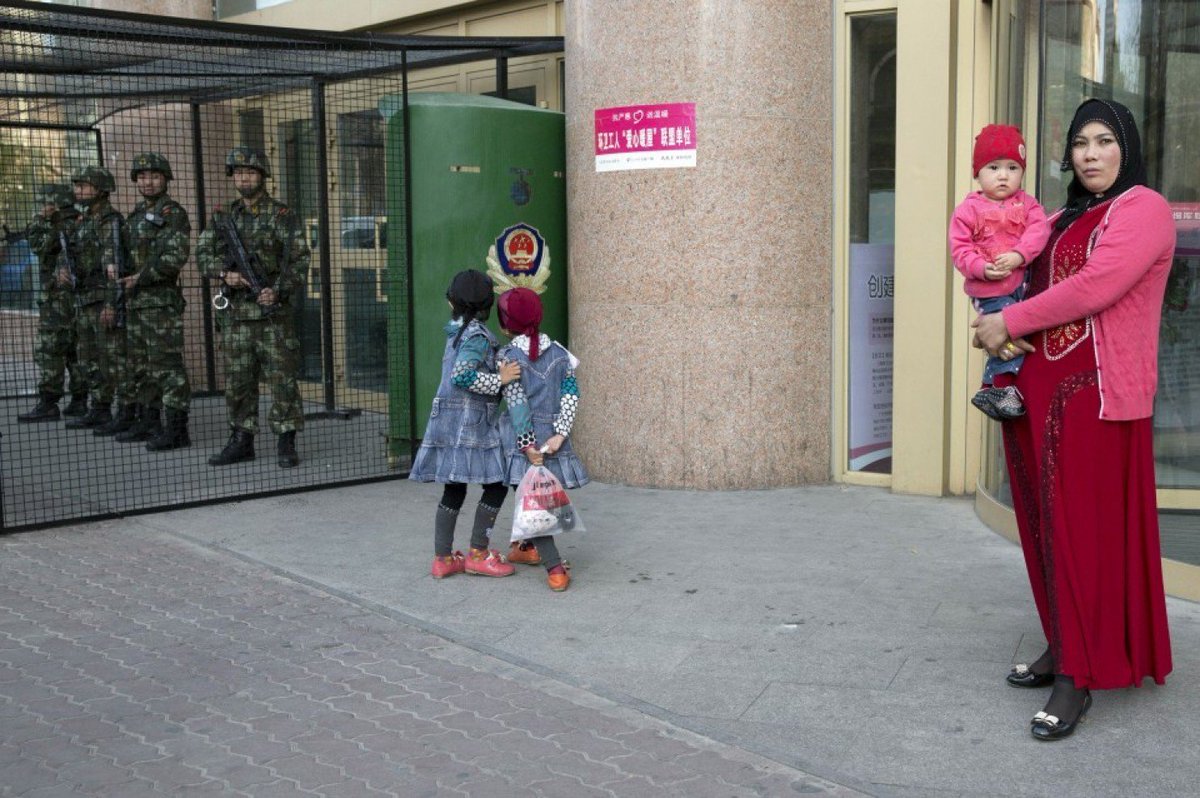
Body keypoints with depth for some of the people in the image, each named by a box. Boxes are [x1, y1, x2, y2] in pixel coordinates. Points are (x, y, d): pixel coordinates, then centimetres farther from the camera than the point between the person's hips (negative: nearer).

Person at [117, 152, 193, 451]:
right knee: (140, 365, 13)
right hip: (136, 300, 9)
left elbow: (177, 256, -17)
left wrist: (140, 277, -15)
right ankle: (147, 422, 22)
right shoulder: (136, 215, 18)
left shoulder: (174, 213, -8)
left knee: (167, 364, -8)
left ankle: (176, 429, -6)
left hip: (163, 300, -9)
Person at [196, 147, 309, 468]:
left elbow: (299, 260, -8)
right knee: (238, 380, 9)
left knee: (282, 378, -3)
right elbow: (203, 252, 11)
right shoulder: (224, 217, 12)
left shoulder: (281, 216, -3)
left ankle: (286, 442, 3)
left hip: (272, 311, -5)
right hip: (236, 312, 5)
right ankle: (241, 440, 19)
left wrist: (279, 291, -21)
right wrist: (224, 274, -9)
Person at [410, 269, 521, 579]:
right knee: (496, 485, 1)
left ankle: (443, 558, 15)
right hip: (470, 422, -9)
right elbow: (462, 376, -25)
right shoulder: (478, 335, -13)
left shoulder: (457, 332, 13)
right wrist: (499, 379, -19)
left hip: (448, 418, 9)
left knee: (453, 490, 11)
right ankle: (478, 554, 7)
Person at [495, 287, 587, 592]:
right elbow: (571, 395, -1)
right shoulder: (559, 352, 5)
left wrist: (528, 444, -12)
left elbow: (517, 404, -12)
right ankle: (530, 547, 41)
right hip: (553, 434, 5)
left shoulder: (508, 356, -8)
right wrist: (559, 435, -5)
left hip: (524, 438, -5)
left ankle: (555, 566, -12)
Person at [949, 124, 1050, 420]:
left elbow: (1039, 230, -5)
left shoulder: (1026, 203, 10)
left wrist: (1018, 256, -23)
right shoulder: (968, 209, -1)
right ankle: (1000, 385, 1)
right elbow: (960, 248, -6)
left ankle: (994, 387, 14)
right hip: (990, 292, -4)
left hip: (1024, 282, 5)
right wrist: (982, 268, -23)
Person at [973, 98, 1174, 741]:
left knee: (1085, 530, -6)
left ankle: (1078, 676, -2)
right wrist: (997, 327, 4)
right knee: (1046, 526, 9)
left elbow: (1091, 288, -16)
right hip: (1036, 388, 7)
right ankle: (1064, 647, 21)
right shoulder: (1061, 219, 21)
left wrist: (1009, 324, -9)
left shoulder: (1143, 209, -4)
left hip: (1093, 393, -7)